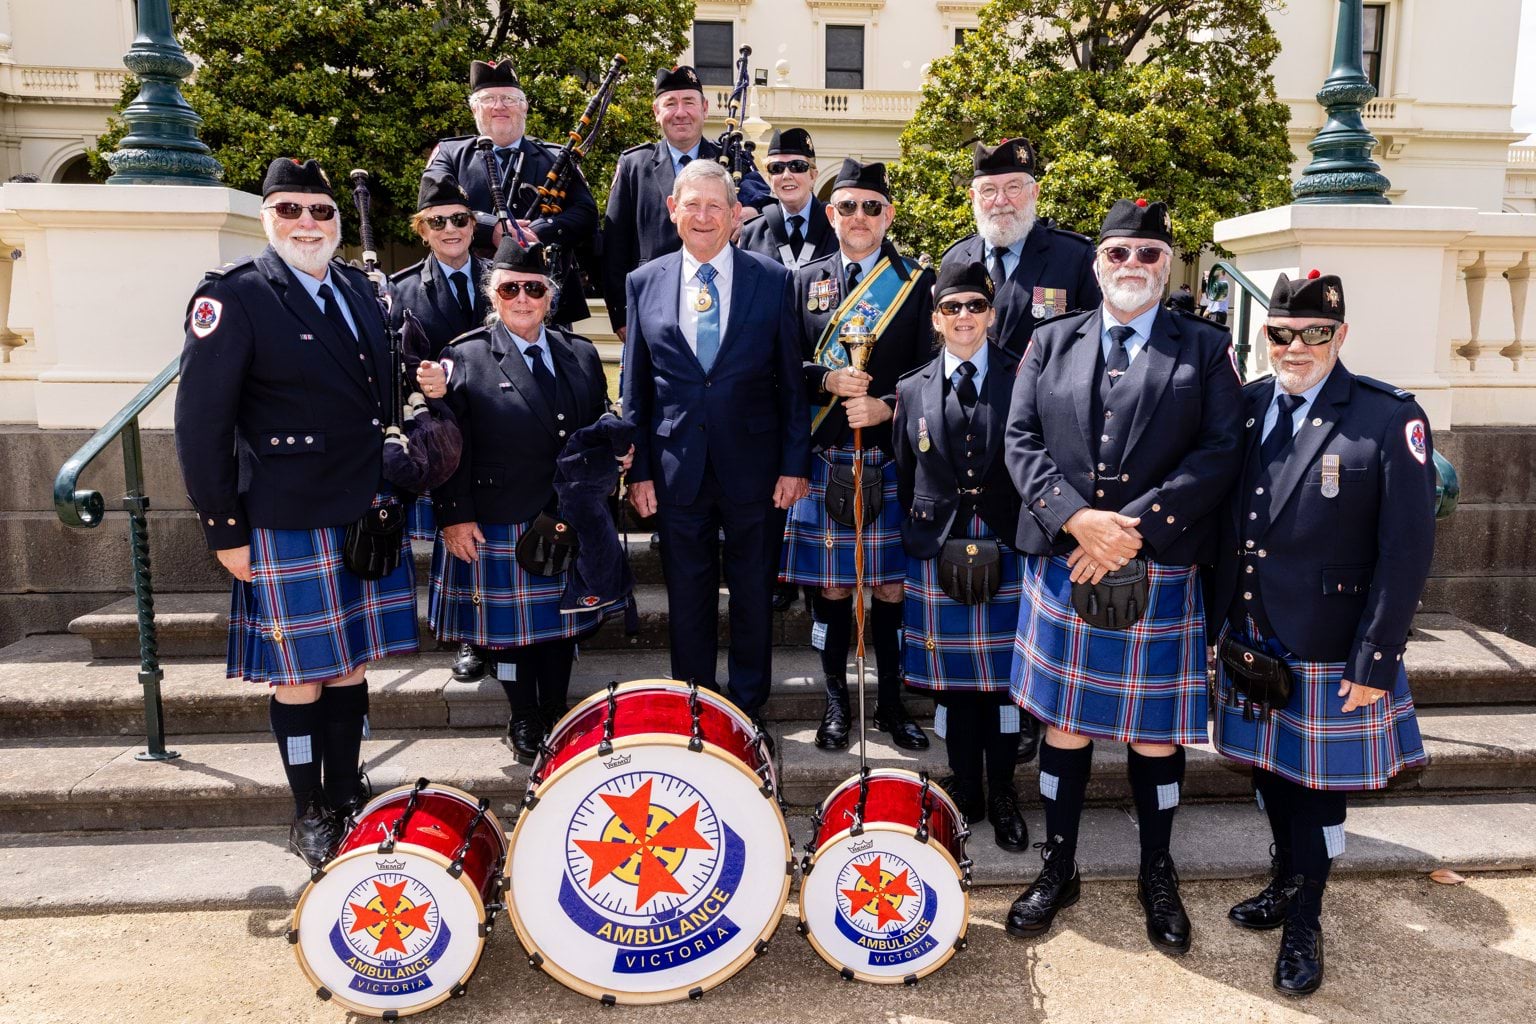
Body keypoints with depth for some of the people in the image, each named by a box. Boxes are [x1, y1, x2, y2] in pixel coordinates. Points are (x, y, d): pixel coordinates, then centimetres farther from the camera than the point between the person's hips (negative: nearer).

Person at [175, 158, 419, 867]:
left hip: (366, 514, 6)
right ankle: (309, 817, 21)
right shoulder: (232, 298, -8)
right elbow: (200, 424, -10)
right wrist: (225, 531, -11)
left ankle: (347, 797, 27)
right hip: (286, 523, -5)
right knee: (300, 675, 5)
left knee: (351, 665, 13)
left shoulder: (358, 287, 10)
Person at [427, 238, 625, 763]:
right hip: (496, 528, -3)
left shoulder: (581, 355, 7)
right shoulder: (465, 357, -5)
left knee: (560, 624, 13)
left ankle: (557, 718, 29)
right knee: (509, 624, 10)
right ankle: (524, 721, 28)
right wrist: (455, 516, -11)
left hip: (568, 523, 3)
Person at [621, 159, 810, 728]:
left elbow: (791, 380, 0)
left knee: (753, 592, 11)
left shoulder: (772, 280, -1)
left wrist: (795, 463, -3)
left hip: (751, 464, -1)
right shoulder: (644, 283, 3)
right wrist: (638, 469, 1)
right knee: (687, 595, 10)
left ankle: (749, 708, 28)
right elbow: (635, 388, 5)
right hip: (677, 466, 1)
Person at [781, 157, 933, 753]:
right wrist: (827, 380, -13)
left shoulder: (917, 282, 5)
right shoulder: (805, 281, 9)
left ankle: (891, 701, 22)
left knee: (893, 586, 6)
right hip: (825, 460, 1)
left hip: (894, 459, -1)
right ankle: (836, 702, 22)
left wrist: (887, 407, -15)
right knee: (831, 587, 7)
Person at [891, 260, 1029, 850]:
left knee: (1002, 675, 6)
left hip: (1007, 553, -1)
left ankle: (1003, 796, 21)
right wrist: (919, 546, 6)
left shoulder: (1023, 380, 0)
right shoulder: (912, 390, 7)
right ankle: (966, 792, 24)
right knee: (952, 679, 9)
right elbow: (904, 479, 10)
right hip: (937, 557, 2)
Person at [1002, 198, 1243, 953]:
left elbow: (1220, 453, -5)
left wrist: (1134, 527, -15)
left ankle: (1157, 875, 30)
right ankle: (1058, 869, 27)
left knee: (1157, 729, 10)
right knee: (1064, 722, 10)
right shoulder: (1051, 343, 10)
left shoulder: (1206, 348, 6)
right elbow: (1022, 442, 2)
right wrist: (1076, 517, -14)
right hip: (1062, 566, 1)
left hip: (1162, 573, -1)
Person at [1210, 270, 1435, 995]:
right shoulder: (1246, 406, 1)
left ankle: (1304, 922, 30)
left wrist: (1373, 663, -15)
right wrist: (1218, 622, 3)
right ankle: (1287, 885, 43)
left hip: (1331, 656, -4)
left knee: (1318, 785, 11)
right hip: (1251, 644, 5)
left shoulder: (1391, 418, -13)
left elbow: (1407, 550, -13)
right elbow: (1225, 522, 5)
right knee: (1271, 772, 20)